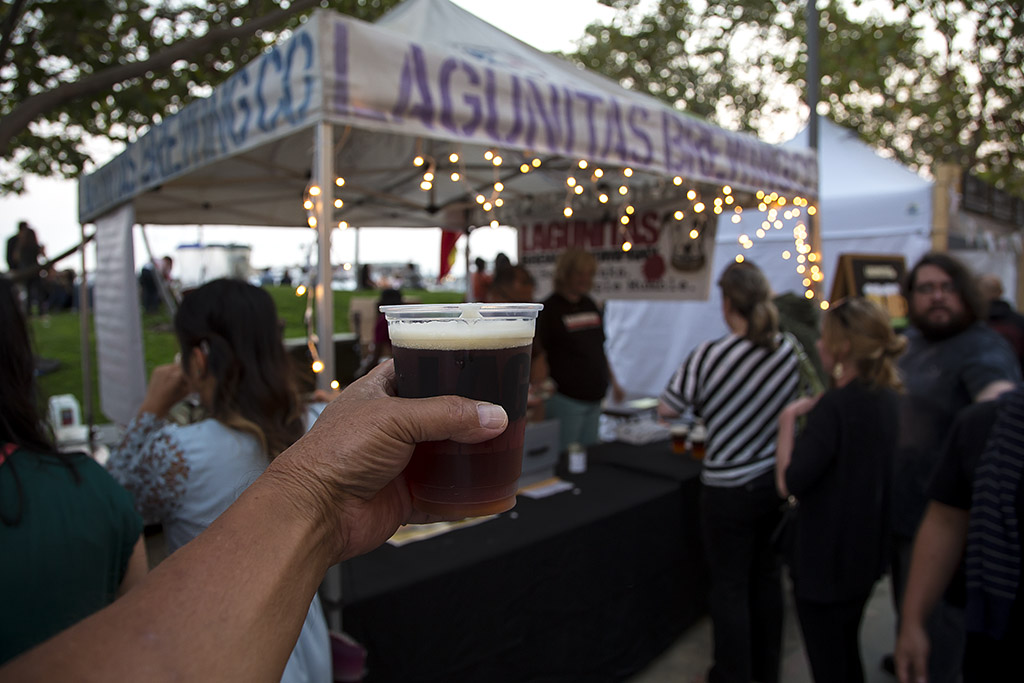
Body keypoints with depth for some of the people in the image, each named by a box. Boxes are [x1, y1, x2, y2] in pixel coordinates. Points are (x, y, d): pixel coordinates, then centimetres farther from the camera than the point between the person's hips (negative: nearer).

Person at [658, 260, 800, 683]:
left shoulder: (710, 357, -23)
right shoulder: (790, 351, -7)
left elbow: (666, 410, -14)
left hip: (730, 489, -5)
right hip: (777, 480, 6)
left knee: (730, 586, 11)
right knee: (767, 576, 21)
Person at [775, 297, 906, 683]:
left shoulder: (836, 406, -26)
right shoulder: (889, 398, 1)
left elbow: (788, 483, -27)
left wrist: (788, 418, -19)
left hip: (826, 560, -9)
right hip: (868, 552, 9)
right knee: (848, 651, 27)